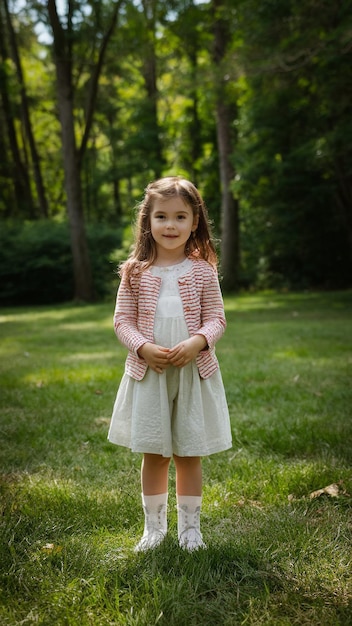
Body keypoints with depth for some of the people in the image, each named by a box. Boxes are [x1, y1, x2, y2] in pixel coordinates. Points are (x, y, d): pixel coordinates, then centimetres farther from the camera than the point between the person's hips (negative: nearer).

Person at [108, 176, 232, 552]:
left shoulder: (203, 271, -1)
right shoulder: (136, 272, -1)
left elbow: (216, 318, 0)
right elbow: (122, 319, 1)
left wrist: (197, 342, -19)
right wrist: (143, 347, -16)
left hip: (195, 373, 0)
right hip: (147, 373, 0)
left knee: (189, 454, 9)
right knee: (153, 455, 9)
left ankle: (189, 526, 27)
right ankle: (154, 527, 28)